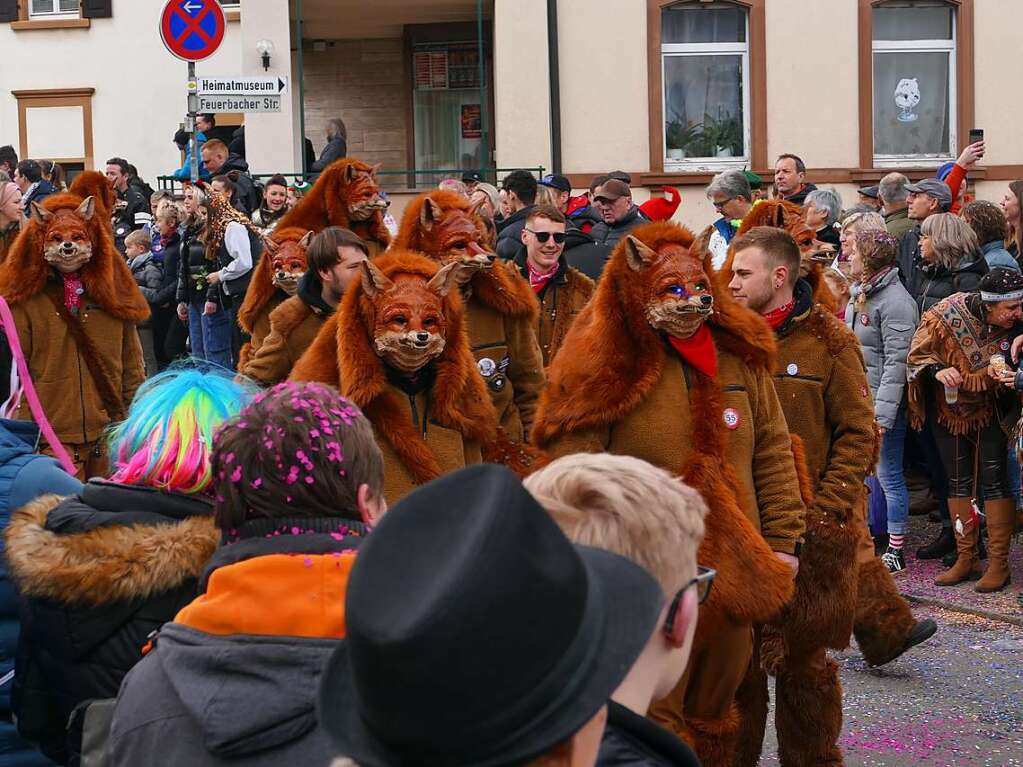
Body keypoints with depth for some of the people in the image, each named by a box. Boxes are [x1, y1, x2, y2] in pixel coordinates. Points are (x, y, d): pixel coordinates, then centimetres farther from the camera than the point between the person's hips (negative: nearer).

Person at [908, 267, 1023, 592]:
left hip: (991, 410, -1)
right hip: (950, 410, 1)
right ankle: (965, 559, 20)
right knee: (958, 482, 9)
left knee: (994, 480, -5)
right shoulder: (943, 317, -22)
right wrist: (937, 370, -30)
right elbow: (917, 356, -10)